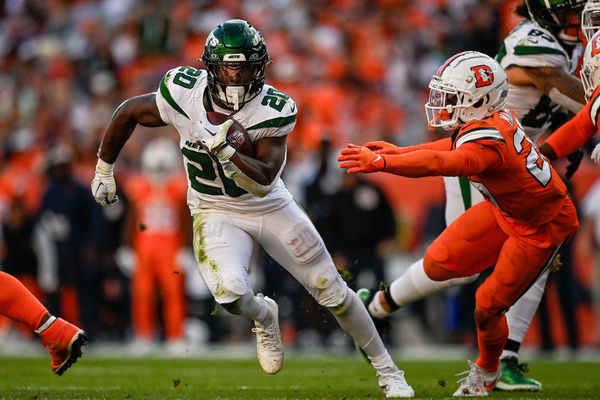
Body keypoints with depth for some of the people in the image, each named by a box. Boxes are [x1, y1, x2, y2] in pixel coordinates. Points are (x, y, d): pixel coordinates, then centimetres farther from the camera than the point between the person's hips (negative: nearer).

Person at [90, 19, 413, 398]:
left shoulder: (273, 111, -23)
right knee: (231, 293, -28)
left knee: (333, 291, 4)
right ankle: (265, 316, 11)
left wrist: (224, 150, -44)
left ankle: (386, 370, 26)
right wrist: (104, 170, 8)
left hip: (272, 208, 0)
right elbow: (128, 113, -3)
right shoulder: (184, 93, -21)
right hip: (216, 213, 0)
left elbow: (263, 182, -28)